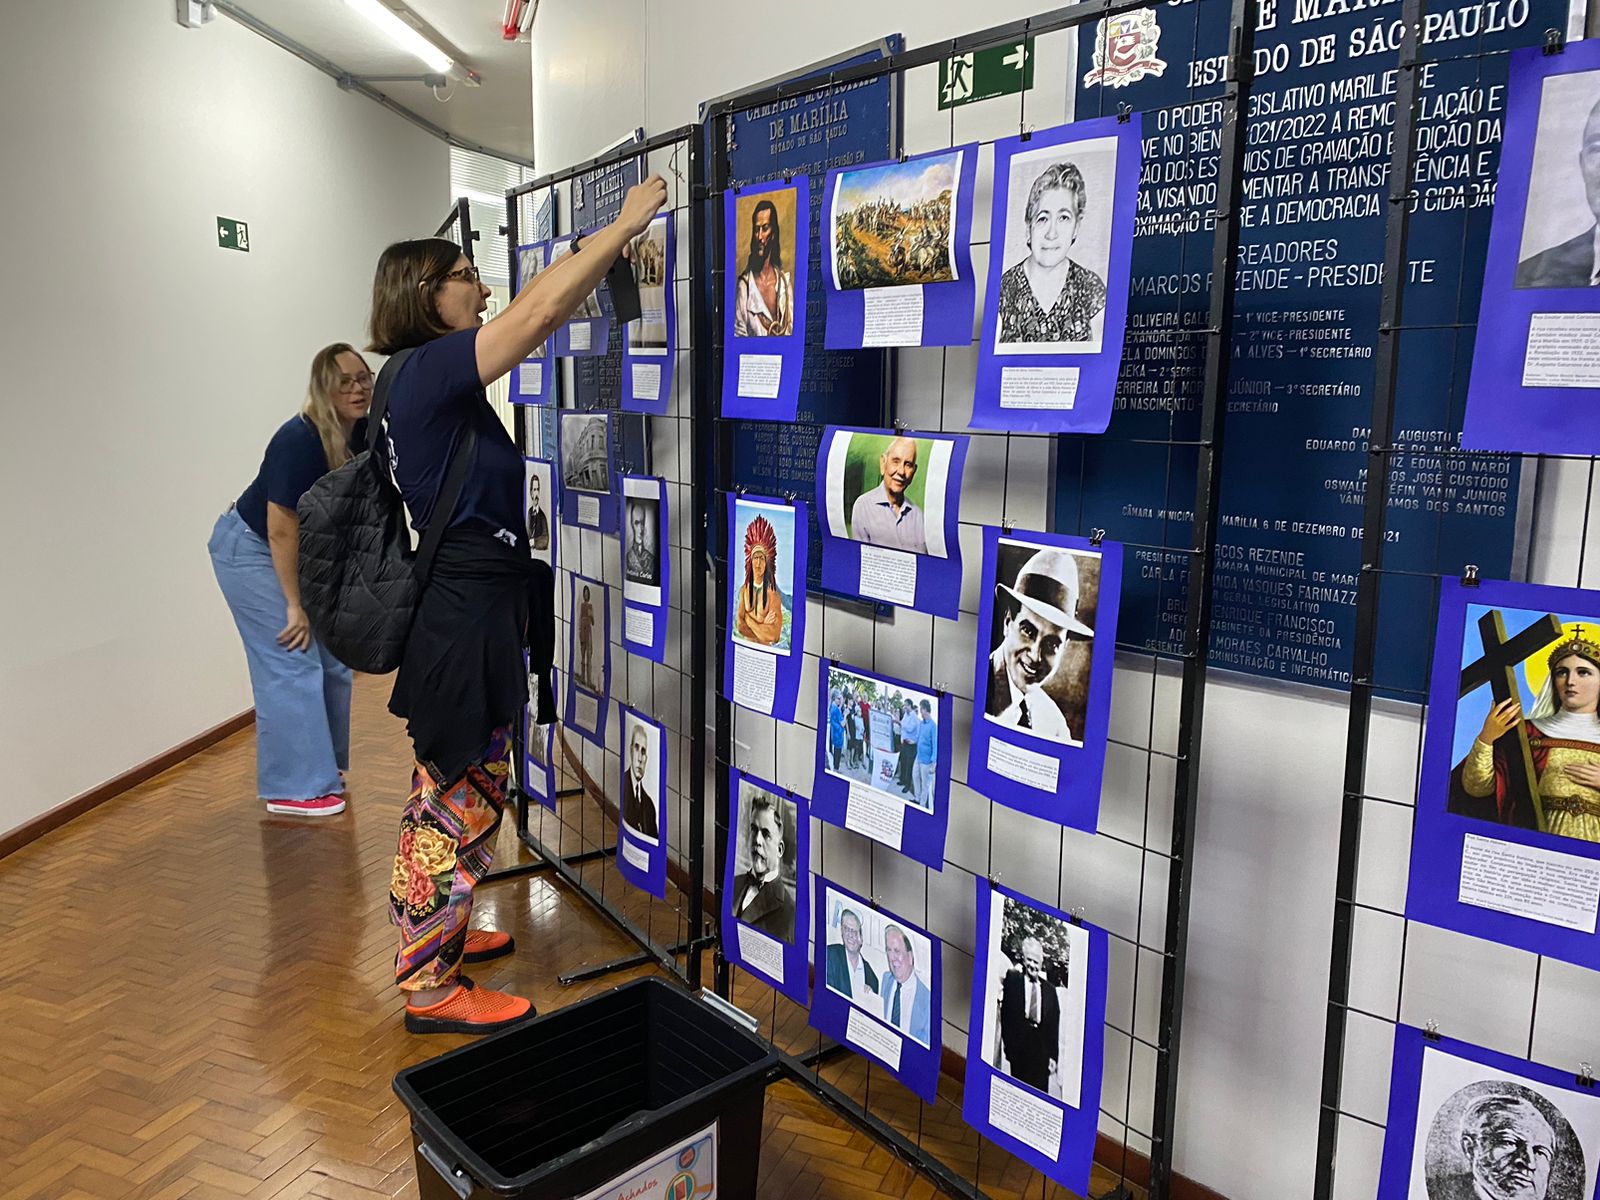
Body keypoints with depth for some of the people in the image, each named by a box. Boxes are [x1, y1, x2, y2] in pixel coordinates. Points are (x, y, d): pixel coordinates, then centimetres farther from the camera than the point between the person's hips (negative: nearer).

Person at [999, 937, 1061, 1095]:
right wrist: (1007, 1041, -6)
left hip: (1042, 1053, 2)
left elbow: (1054, 1025, 9)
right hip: (1018, 1050, -2)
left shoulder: (1049, 989, 12)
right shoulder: (1012, 979, 7)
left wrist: (1053, 1056, 4)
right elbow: (1005, 1012, 2)